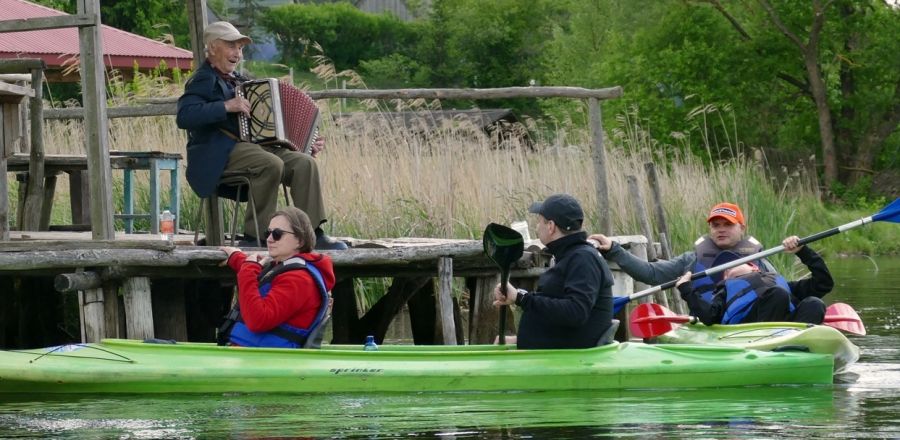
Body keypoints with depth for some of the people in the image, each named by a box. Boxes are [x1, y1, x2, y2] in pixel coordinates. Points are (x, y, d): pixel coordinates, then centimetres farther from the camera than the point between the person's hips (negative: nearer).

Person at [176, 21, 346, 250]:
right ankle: (254, 238, -26)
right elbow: (184, 116, -18)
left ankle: (312, 234, -18)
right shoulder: (204, 80, 0)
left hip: (256, 146, 8)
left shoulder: (239, 81, 27)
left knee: (305, 163, -14)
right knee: (271, 164, -33)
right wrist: (227, 107, -22)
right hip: (219, 152, -8)